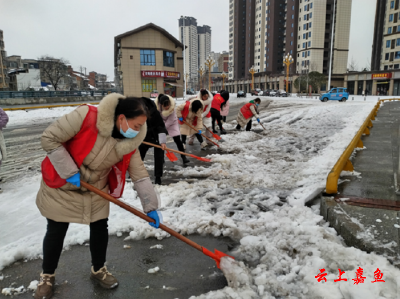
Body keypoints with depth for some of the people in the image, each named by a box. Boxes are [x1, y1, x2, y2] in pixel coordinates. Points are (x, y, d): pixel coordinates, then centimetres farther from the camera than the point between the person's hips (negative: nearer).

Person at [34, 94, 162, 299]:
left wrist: (151, 206, -13)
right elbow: (49, 139, -23)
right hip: (61, 186, -4)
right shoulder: (85, 116, -31)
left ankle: (98, 269, 34)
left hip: (96, 190, 4)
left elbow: (139, 174, -11)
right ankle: (47, 275, 34)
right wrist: (70, 172, -24)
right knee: (56, 231, 9)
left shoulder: (129, 142, -16)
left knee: (100, 227, 9)